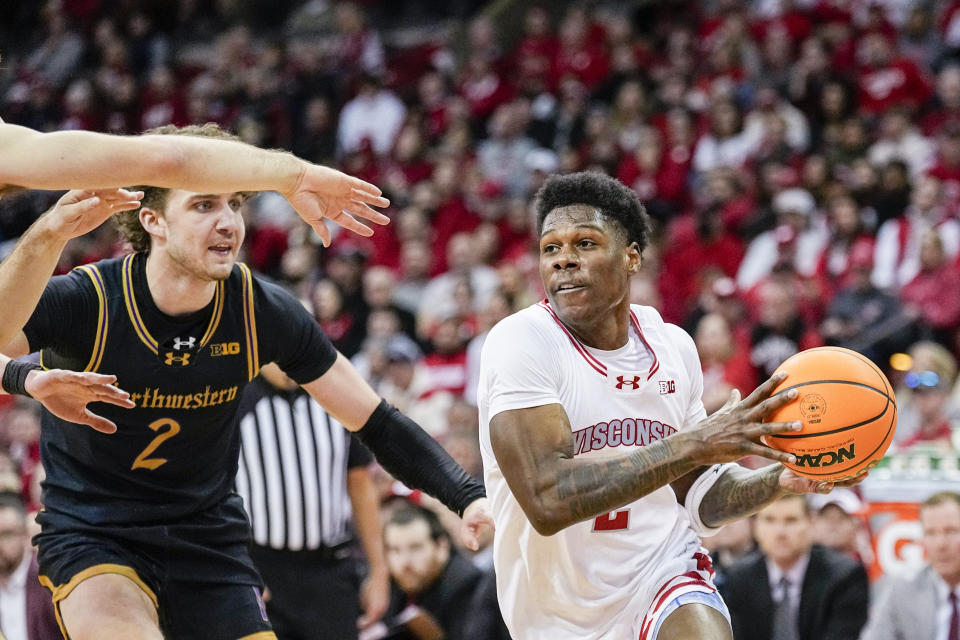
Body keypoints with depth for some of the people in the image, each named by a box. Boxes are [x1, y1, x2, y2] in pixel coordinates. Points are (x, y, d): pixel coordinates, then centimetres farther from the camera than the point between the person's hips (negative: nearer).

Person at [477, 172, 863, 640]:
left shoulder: (673, 346, 3)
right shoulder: (521, 341, -15)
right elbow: (548, 500, -29)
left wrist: (781, 480, -5)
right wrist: (697, 443, -30)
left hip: (663, 571, 1)